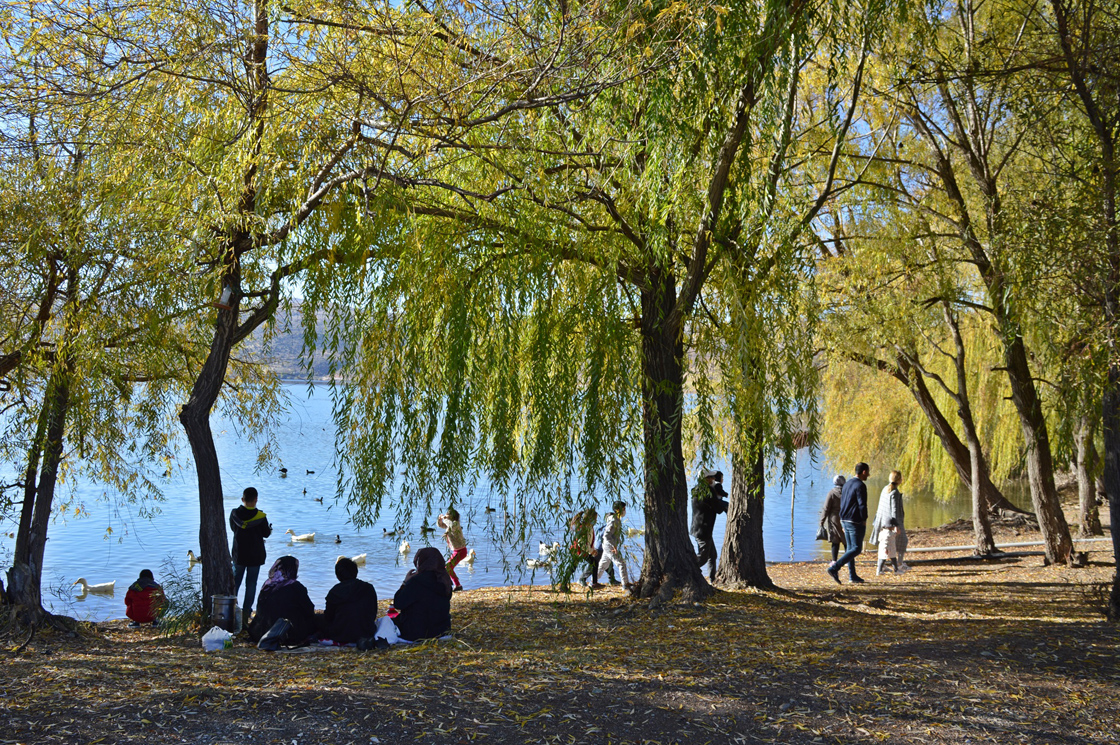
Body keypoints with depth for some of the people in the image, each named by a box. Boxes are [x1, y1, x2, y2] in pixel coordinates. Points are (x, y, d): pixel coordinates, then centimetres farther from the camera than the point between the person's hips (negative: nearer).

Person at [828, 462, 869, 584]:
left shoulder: (847, 484, 13)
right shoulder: (860, 486, -15)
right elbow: (862, 505, -20)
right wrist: (864, 520, -9)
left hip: (845, 520, 9)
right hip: (856, 522, -9)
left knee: (850, 548, 14)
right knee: (856, 549, -5)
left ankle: (852, 575, 17)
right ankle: (834, 568, -17)